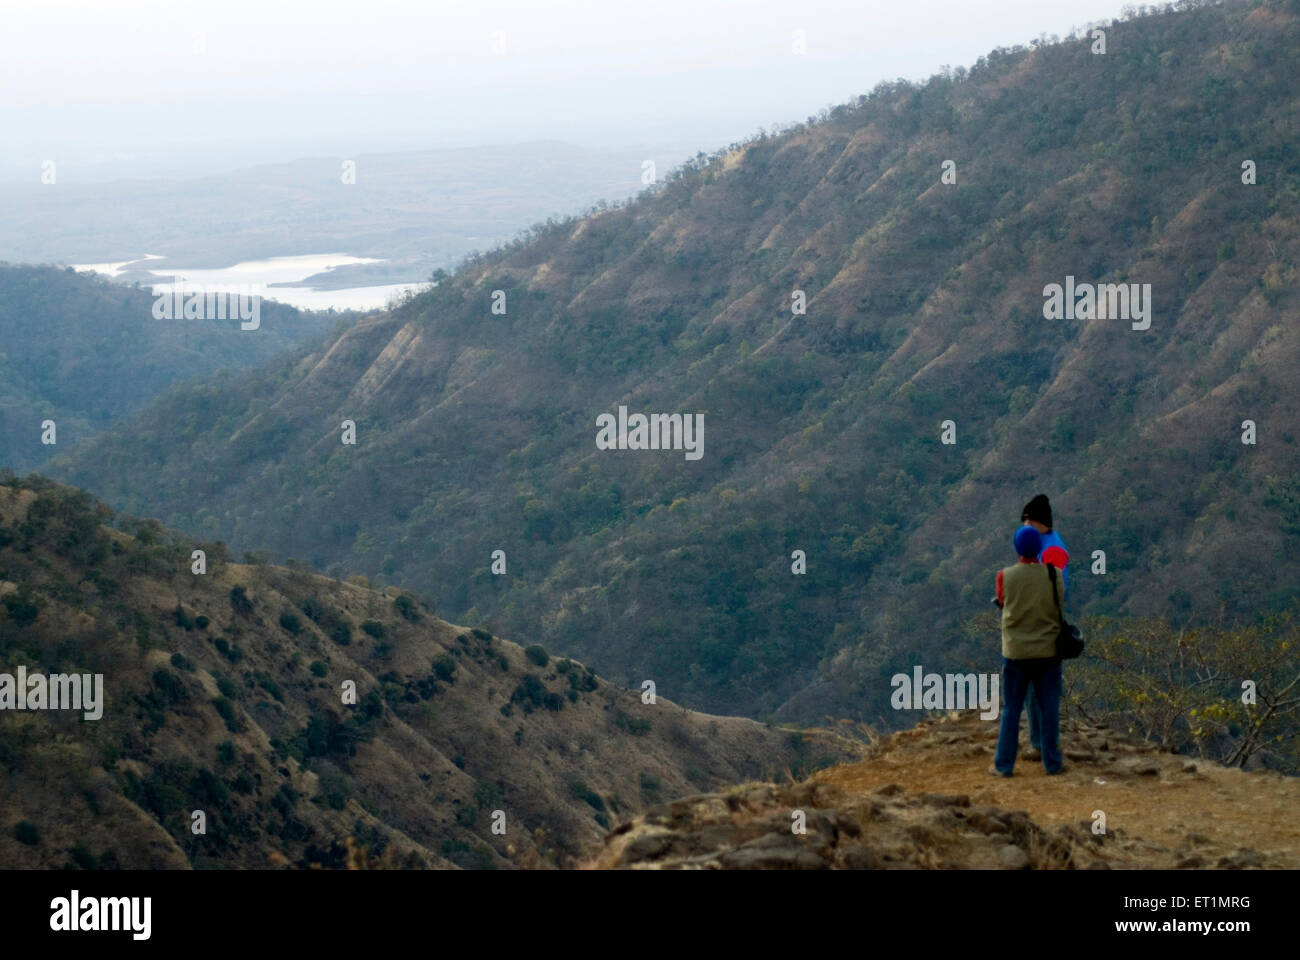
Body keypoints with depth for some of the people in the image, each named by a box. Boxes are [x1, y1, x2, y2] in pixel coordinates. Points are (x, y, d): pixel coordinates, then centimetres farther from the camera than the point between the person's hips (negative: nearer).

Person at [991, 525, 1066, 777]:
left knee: (1011, 710, 6)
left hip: (1015, 651, 0)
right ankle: (1052, 762, 10)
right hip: (1048, 650, 0)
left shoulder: (1006, 576, -9)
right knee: (1050, 709, 8)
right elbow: (1059, 606, 6)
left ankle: (1004, 764, 6)